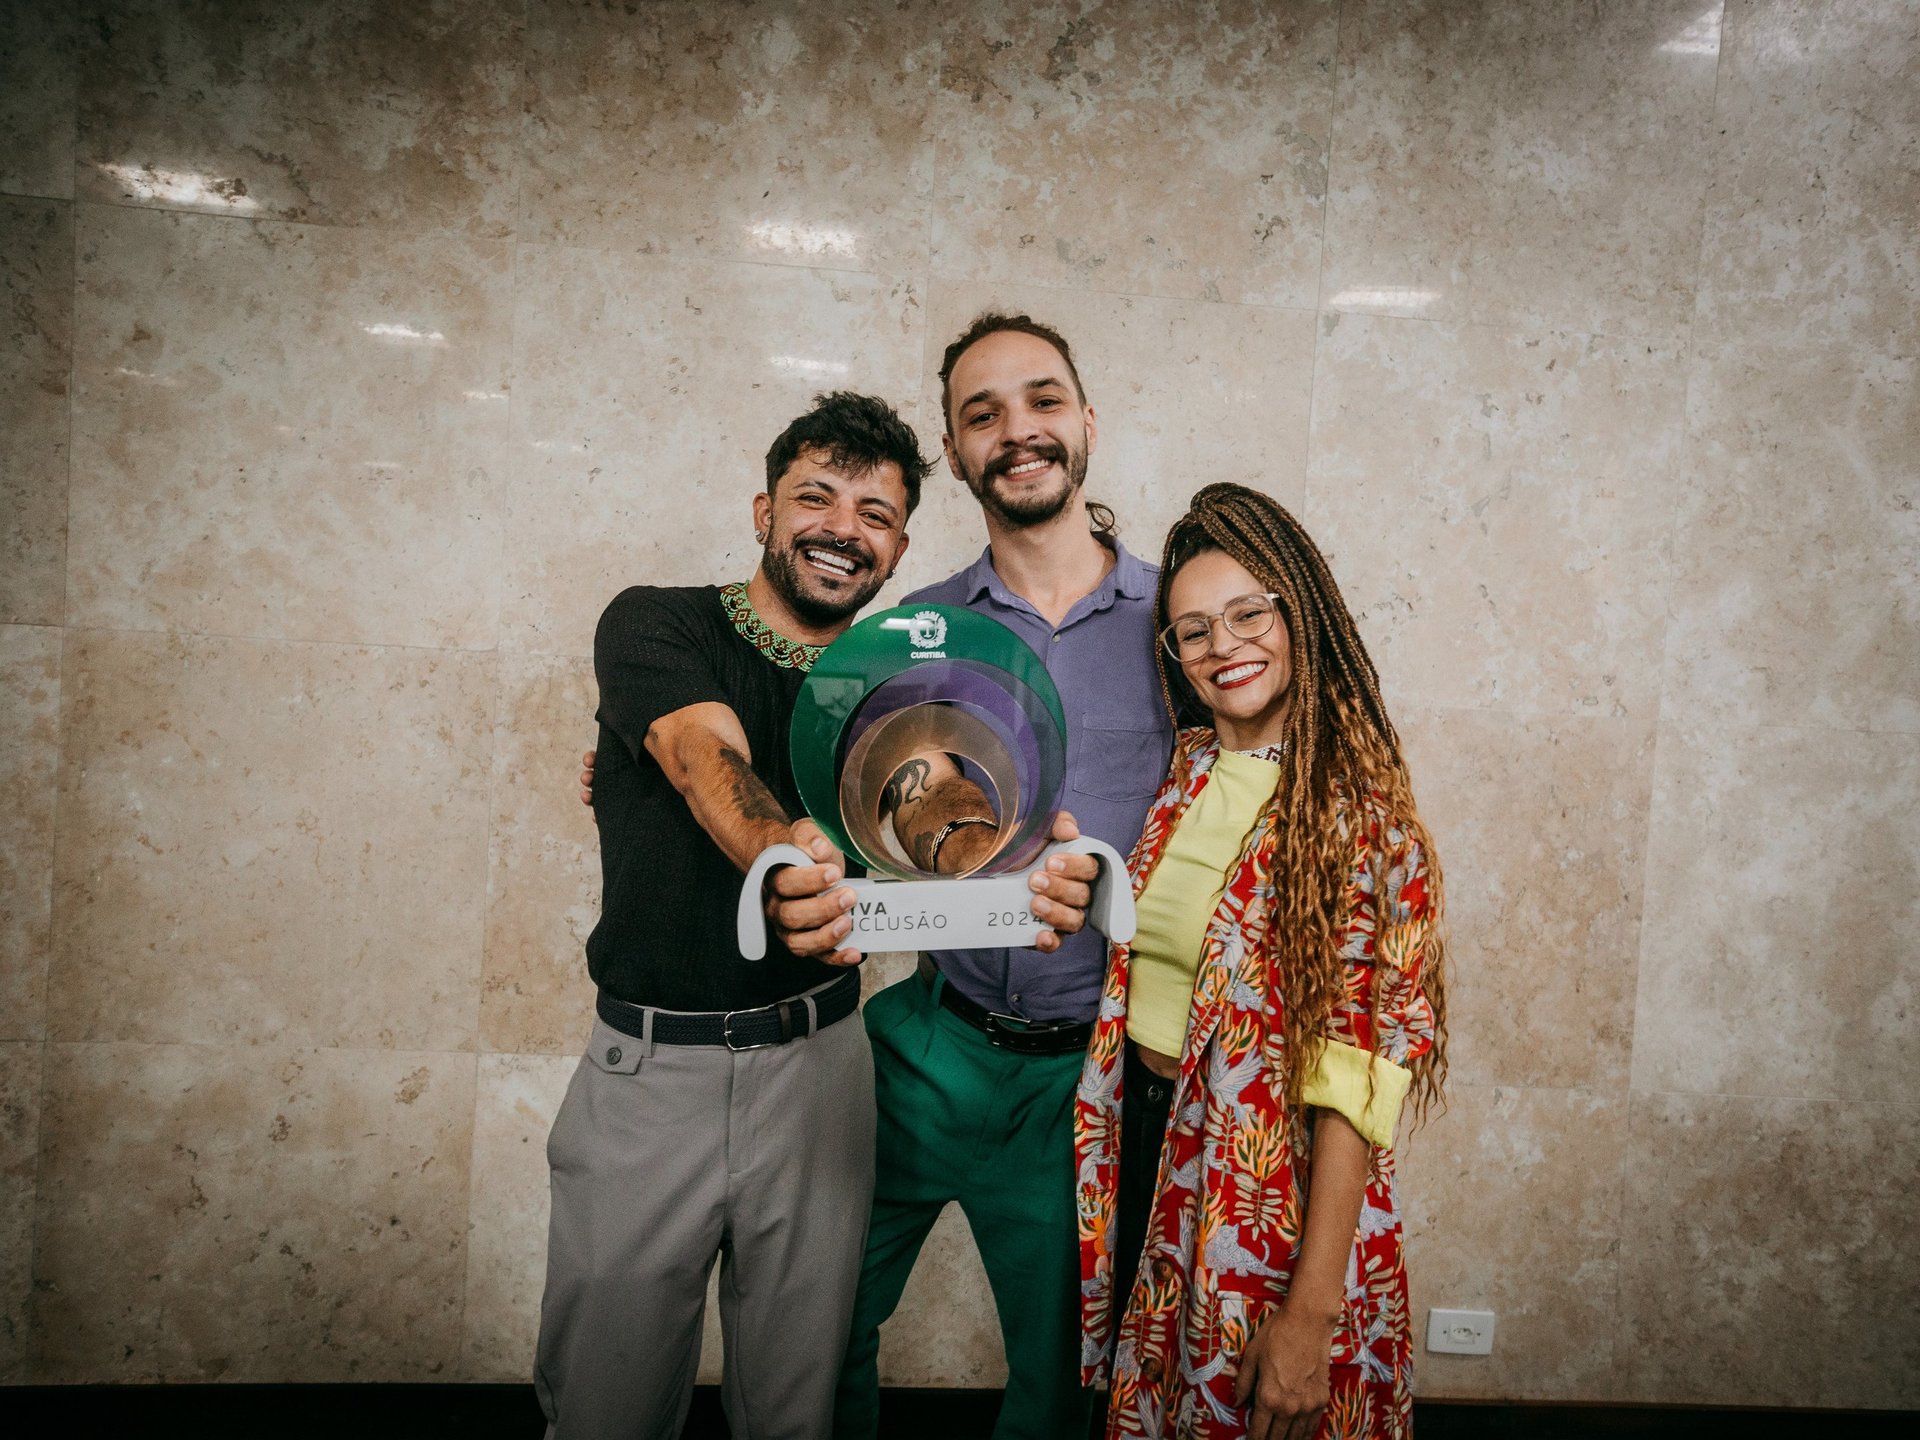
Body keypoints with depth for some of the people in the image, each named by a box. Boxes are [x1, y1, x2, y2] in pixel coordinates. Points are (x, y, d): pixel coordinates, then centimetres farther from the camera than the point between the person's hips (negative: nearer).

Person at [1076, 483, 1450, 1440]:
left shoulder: (1358, 808, -16)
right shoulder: (1184, 772, 1)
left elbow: (1354, 1080, -20)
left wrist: (1311, 1314, -22)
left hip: (1269, 1177, -5)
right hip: (1142, 1138, 5)